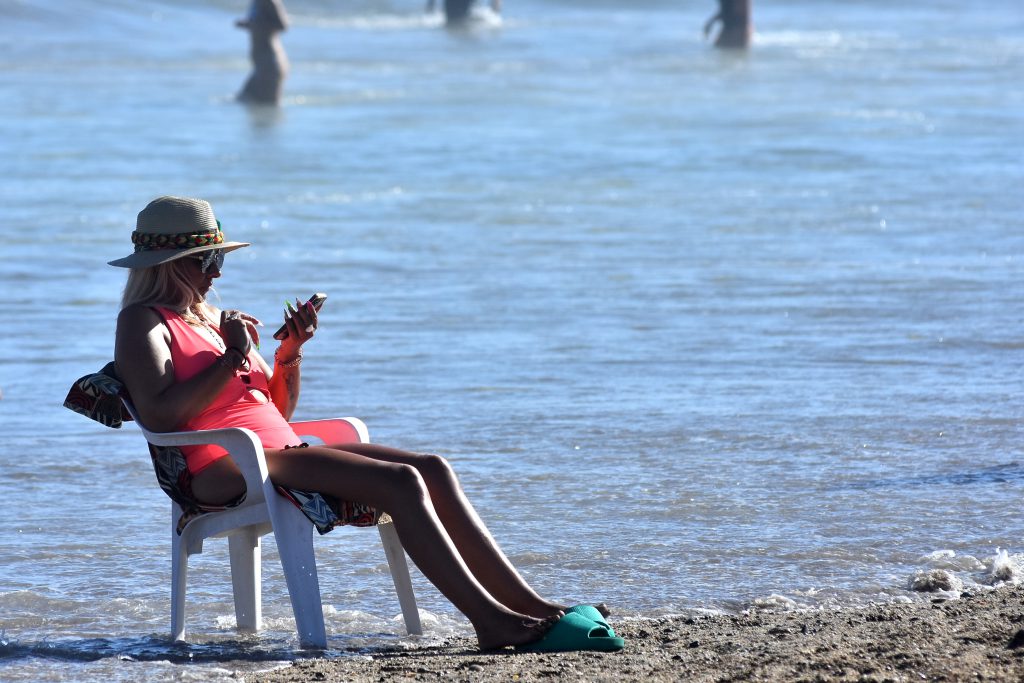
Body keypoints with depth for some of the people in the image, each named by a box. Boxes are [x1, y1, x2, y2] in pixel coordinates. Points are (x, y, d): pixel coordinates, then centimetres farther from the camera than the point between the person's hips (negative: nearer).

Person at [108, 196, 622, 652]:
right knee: (399, 482, -25)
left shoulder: (212, 319, 27)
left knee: (431, 470, -8)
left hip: (280, 453, 9)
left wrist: (290, 353, 9)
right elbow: (160, 415, -19)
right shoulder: (143, 324, 0)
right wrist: (233, 358, -12)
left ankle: (529, 608, -15)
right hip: (224, 470, -9)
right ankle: (488, 619, -31)